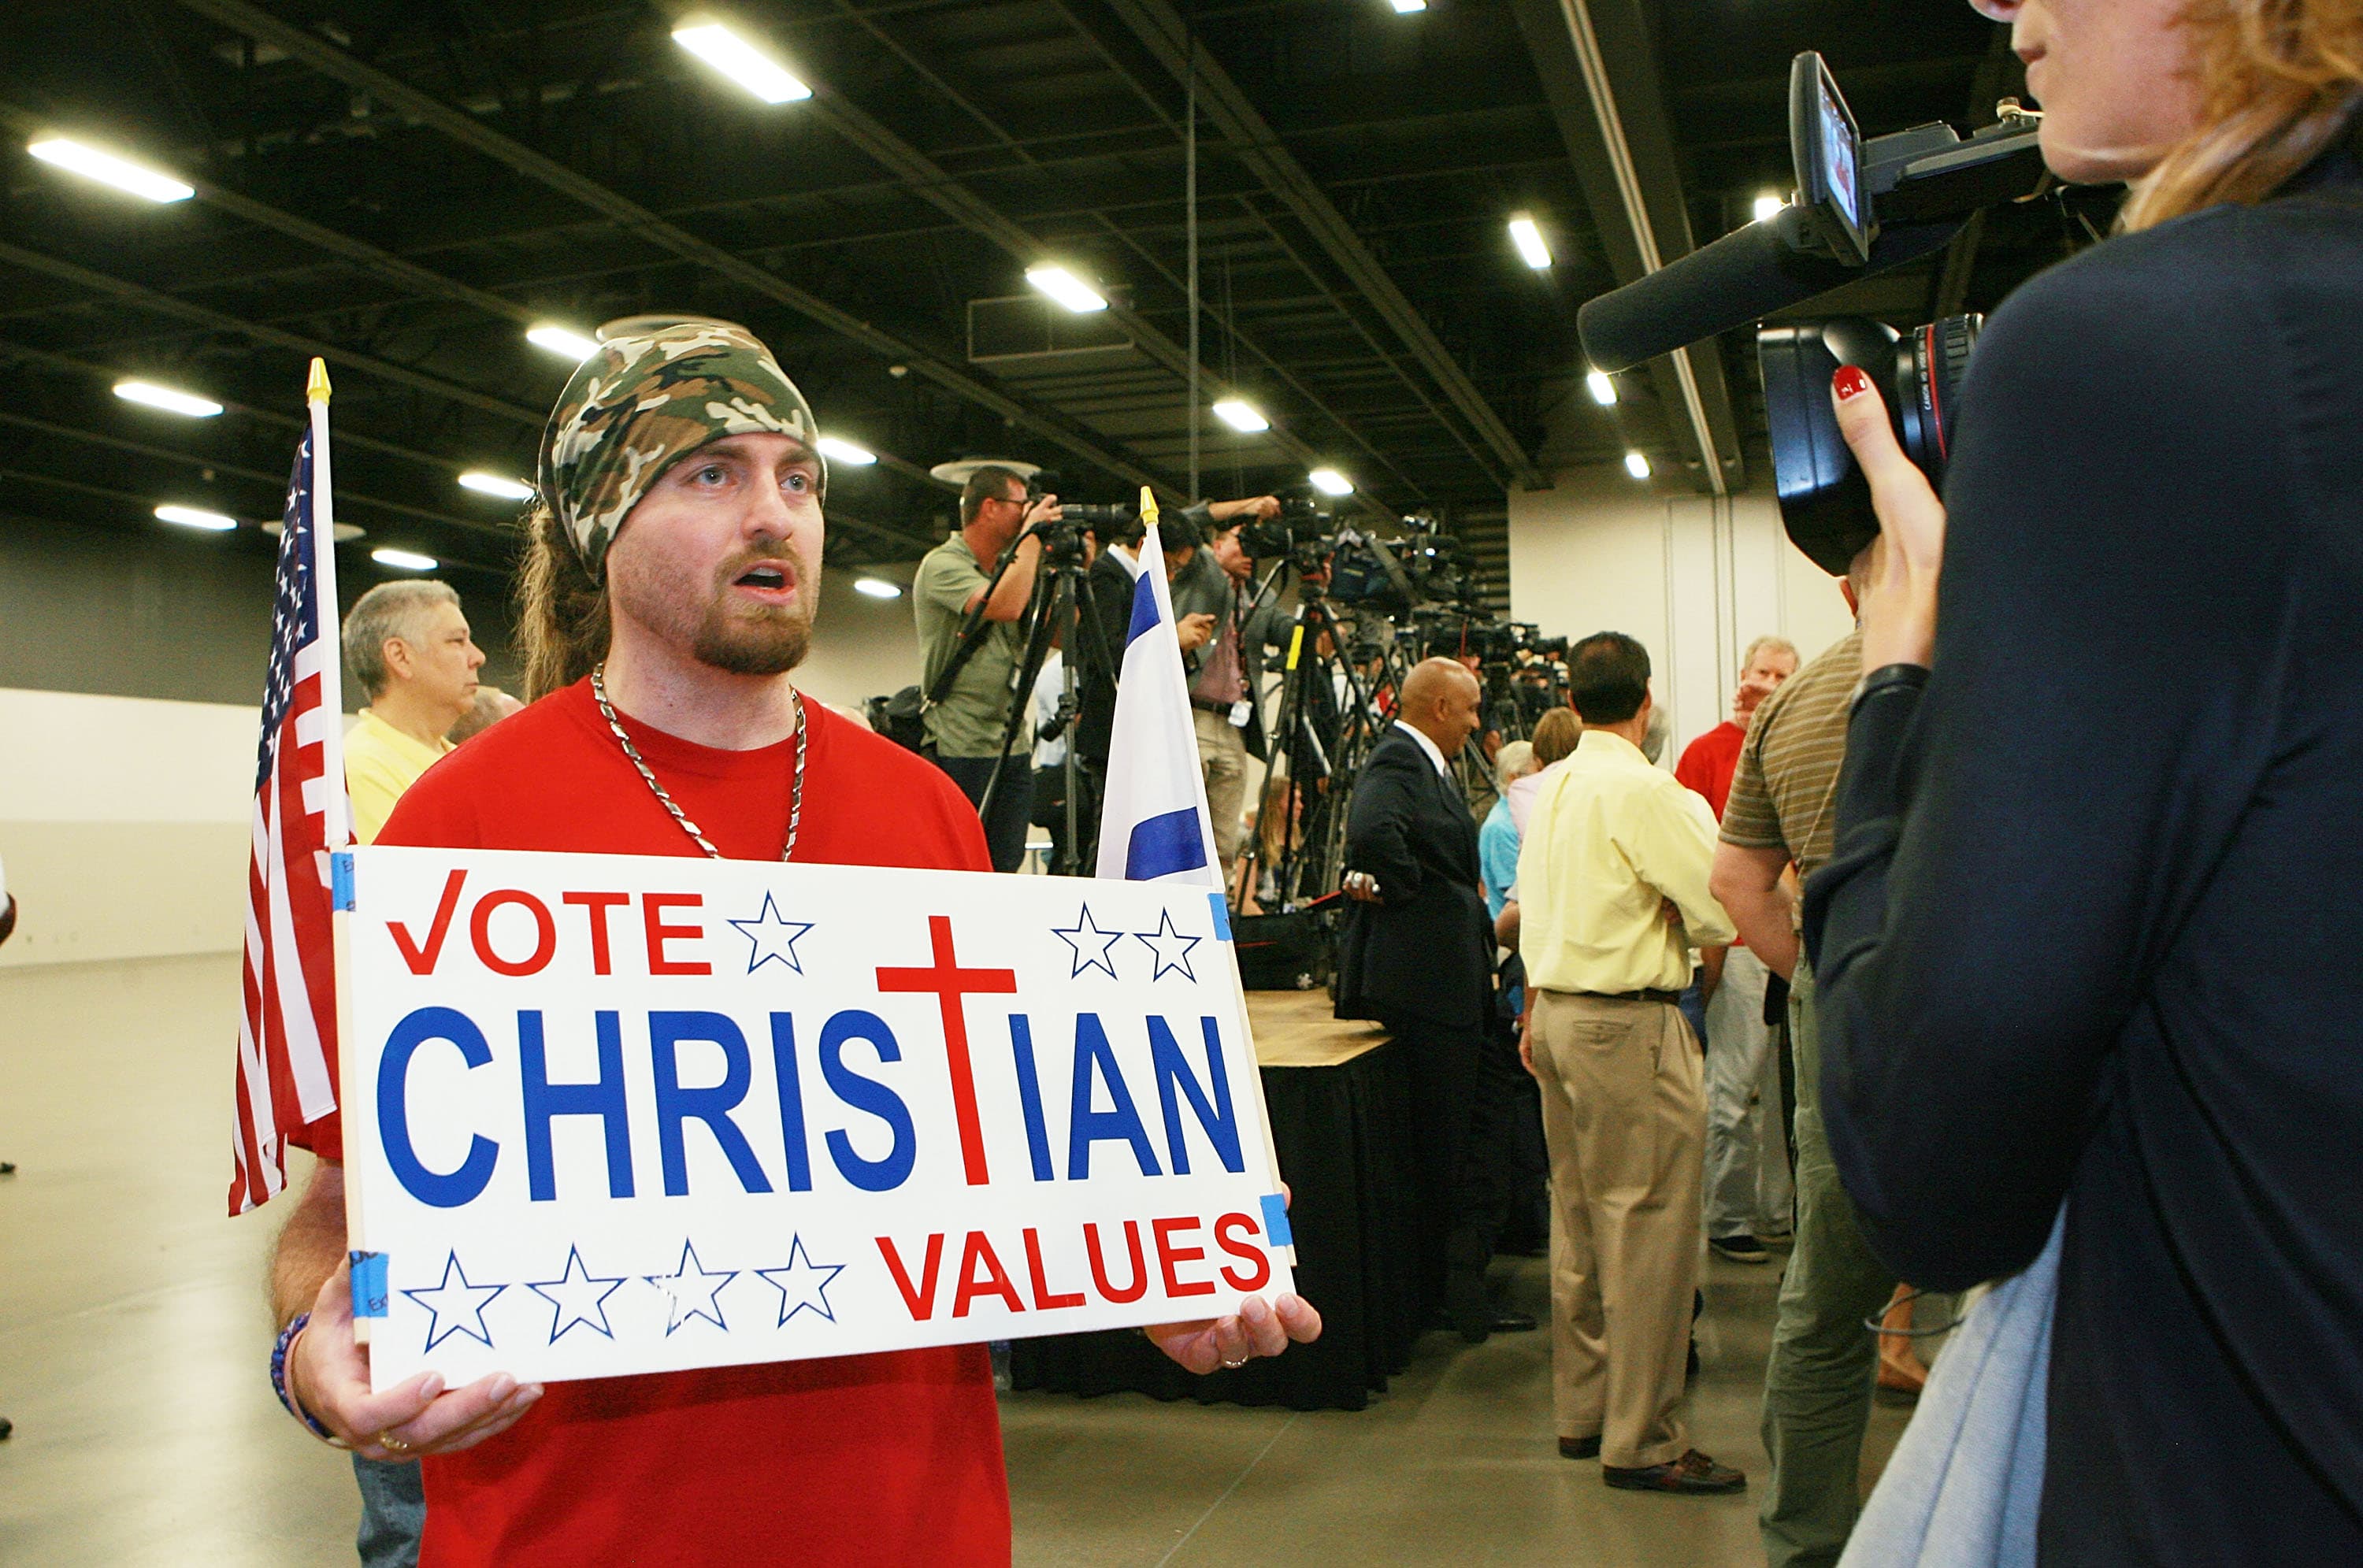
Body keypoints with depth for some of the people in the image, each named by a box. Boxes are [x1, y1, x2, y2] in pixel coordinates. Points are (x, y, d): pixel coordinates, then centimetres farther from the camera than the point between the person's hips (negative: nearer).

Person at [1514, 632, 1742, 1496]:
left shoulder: (1549, 787, 10)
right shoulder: (1644, 790, -16)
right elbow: (1727, 905, -17)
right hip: (1628, 1021, -9)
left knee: (1580, 1218, 16)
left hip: (1558, 1012, 9)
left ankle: (1583, 1412, 26)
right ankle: (1642, 1442, 4)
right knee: (1648, 1227, -2)